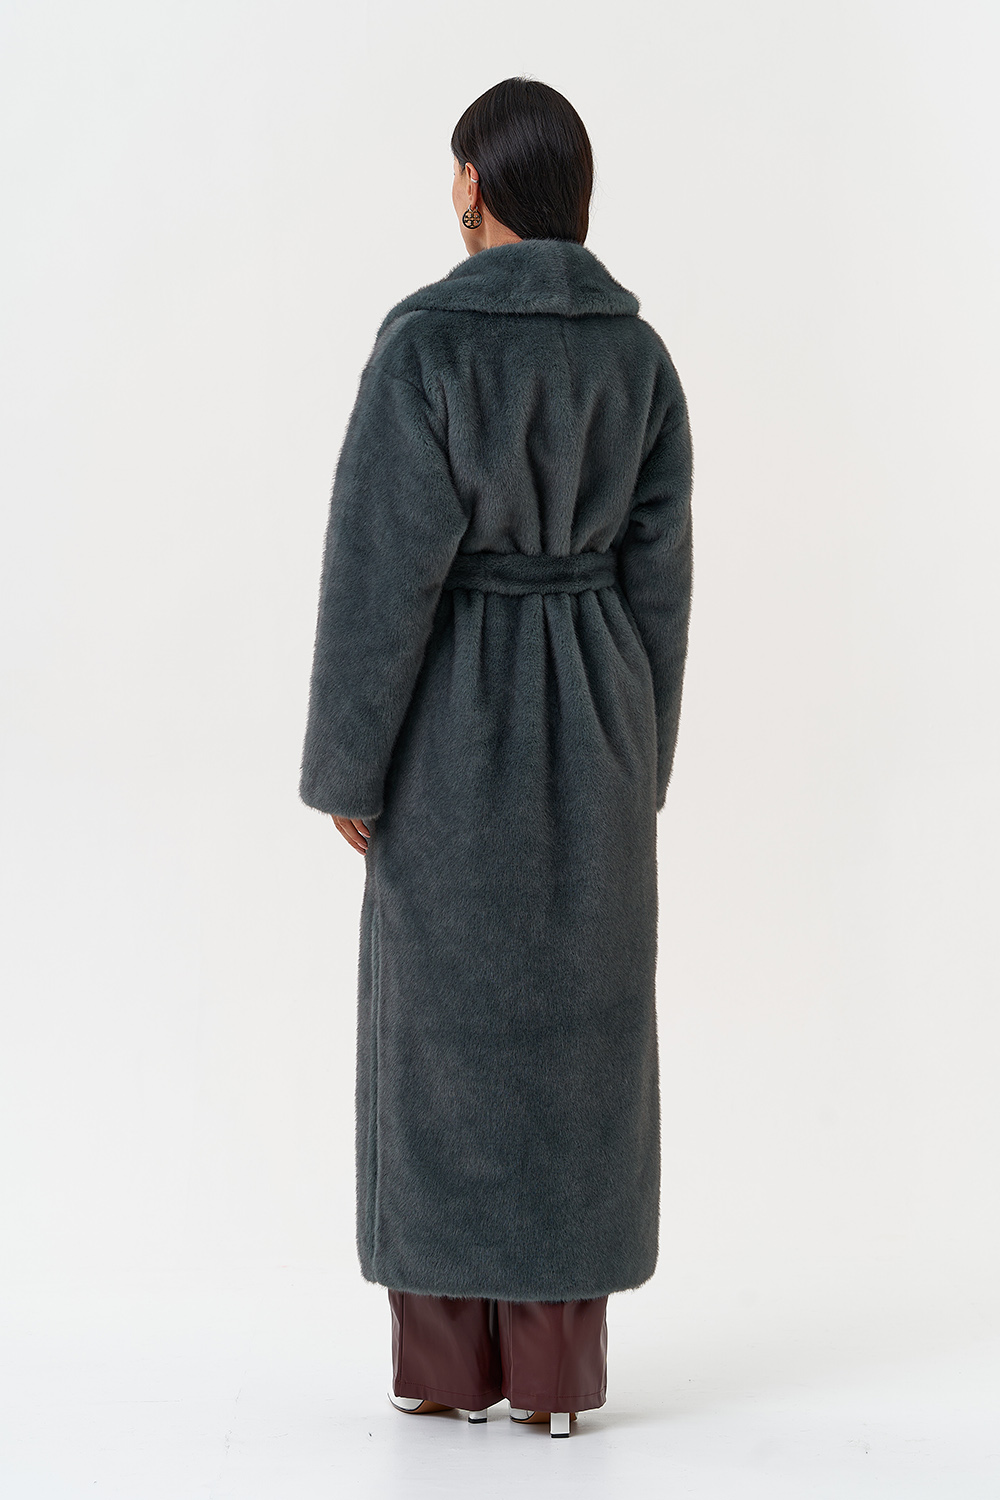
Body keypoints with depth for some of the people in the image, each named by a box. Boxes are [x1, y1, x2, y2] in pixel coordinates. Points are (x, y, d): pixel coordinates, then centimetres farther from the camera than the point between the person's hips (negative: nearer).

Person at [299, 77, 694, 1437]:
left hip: (458, 719, -4)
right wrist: (639, 758, 14)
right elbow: (655, 572, 5)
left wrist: (347, 763, -6)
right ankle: (556, 1367, 10)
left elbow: (384, 565, -14)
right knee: (576, 1033, 8)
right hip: (590, 709, 4)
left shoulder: (425, 340, -12)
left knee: (445, 1027, 6)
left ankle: (450, 1360, 12)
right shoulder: (639, 353, 3)